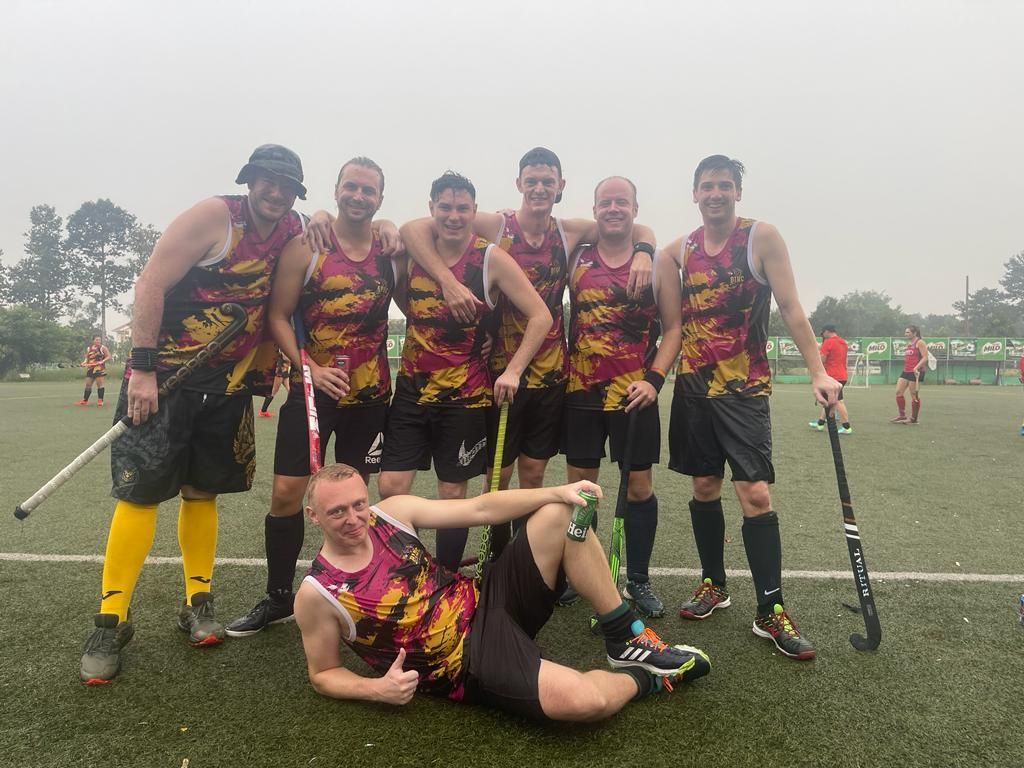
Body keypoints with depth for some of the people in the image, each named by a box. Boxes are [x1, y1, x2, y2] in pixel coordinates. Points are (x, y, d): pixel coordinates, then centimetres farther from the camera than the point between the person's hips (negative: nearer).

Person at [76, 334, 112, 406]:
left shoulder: (103, 348, -4)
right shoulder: (89, 348, 9)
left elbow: (108, 356, -7)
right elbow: (87, 358, 16)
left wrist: (102, 361, -22)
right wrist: (84, 363, -3)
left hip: (100, 369, -5)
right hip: (90, 369, 5)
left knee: (100, 384, -2)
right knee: (88, 385, 10)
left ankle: (100, 400, 5)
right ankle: (85, 400, 19)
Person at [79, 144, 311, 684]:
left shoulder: (292, 232, 4)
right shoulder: (213, 218, -13)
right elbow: (150, 285, -15)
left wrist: (264, 363, -1)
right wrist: (142, 371, -18)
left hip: (228, 383, 5)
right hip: (163, 376, -5)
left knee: (202, 492, 12)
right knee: (139, 493, -4)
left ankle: (198, 606, 23)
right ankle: (111, 622, 7)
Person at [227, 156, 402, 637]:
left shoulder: (391, 249, 3)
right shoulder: (306, 246, -4)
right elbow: (278, 316, -5)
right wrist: (309, 367, -17)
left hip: (369, 394, 2)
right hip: (312, 388, -2)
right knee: (286, 493, -3)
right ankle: (278, 598, 16)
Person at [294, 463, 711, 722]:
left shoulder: (391, 512, -2)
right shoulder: (317, 595, -11)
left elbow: (480, 509, -3)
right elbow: (322, 673, 3)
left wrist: (558, 492, -11)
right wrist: (378, 689, -17)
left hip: (486, 604, 6)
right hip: (469, 664, -5)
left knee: (559, 514, -12)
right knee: (585, 701, -31)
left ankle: (629, 642, 0)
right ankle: (642, 677, 8)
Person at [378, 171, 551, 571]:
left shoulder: (492, 259, -6)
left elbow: (541, 316, -8)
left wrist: (513, 371, -13)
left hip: (464, 398, -3)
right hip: (411, 390, 3)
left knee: (453, 493, 8)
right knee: (390, 488, 0)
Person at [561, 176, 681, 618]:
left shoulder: (659, 263, 2)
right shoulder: (574, 258, 5)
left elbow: (673, 328, 1)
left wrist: (654, 379, -11)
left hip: (635, 394, -1)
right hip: (581, 392, 1)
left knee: (640, 486, 5)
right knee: (579, 485, 9)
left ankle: (638, 580, 22)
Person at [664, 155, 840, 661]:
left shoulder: (761, 237, -4)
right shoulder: (680, 250, 6)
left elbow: (790, 309, -6)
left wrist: (818, 373, -11)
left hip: (744, 389, -3)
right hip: (693, 386, 4)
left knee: (755, 494, -9)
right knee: (704, 487, 10)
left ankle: (771, 611, 3)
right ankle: (714, 584, 28)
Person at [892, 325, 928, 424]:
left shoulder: (920, 342, -7)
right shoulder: (908, 343, 18)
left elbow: (925, 358, -14)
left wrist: (917, 367, -25)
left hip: (915, 372, -9)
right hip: (906, 371, 9)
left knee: (914, 395, -2)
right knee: (898, 392, 2)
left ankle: (913, 419, 5)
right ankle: (902, 415, 10)